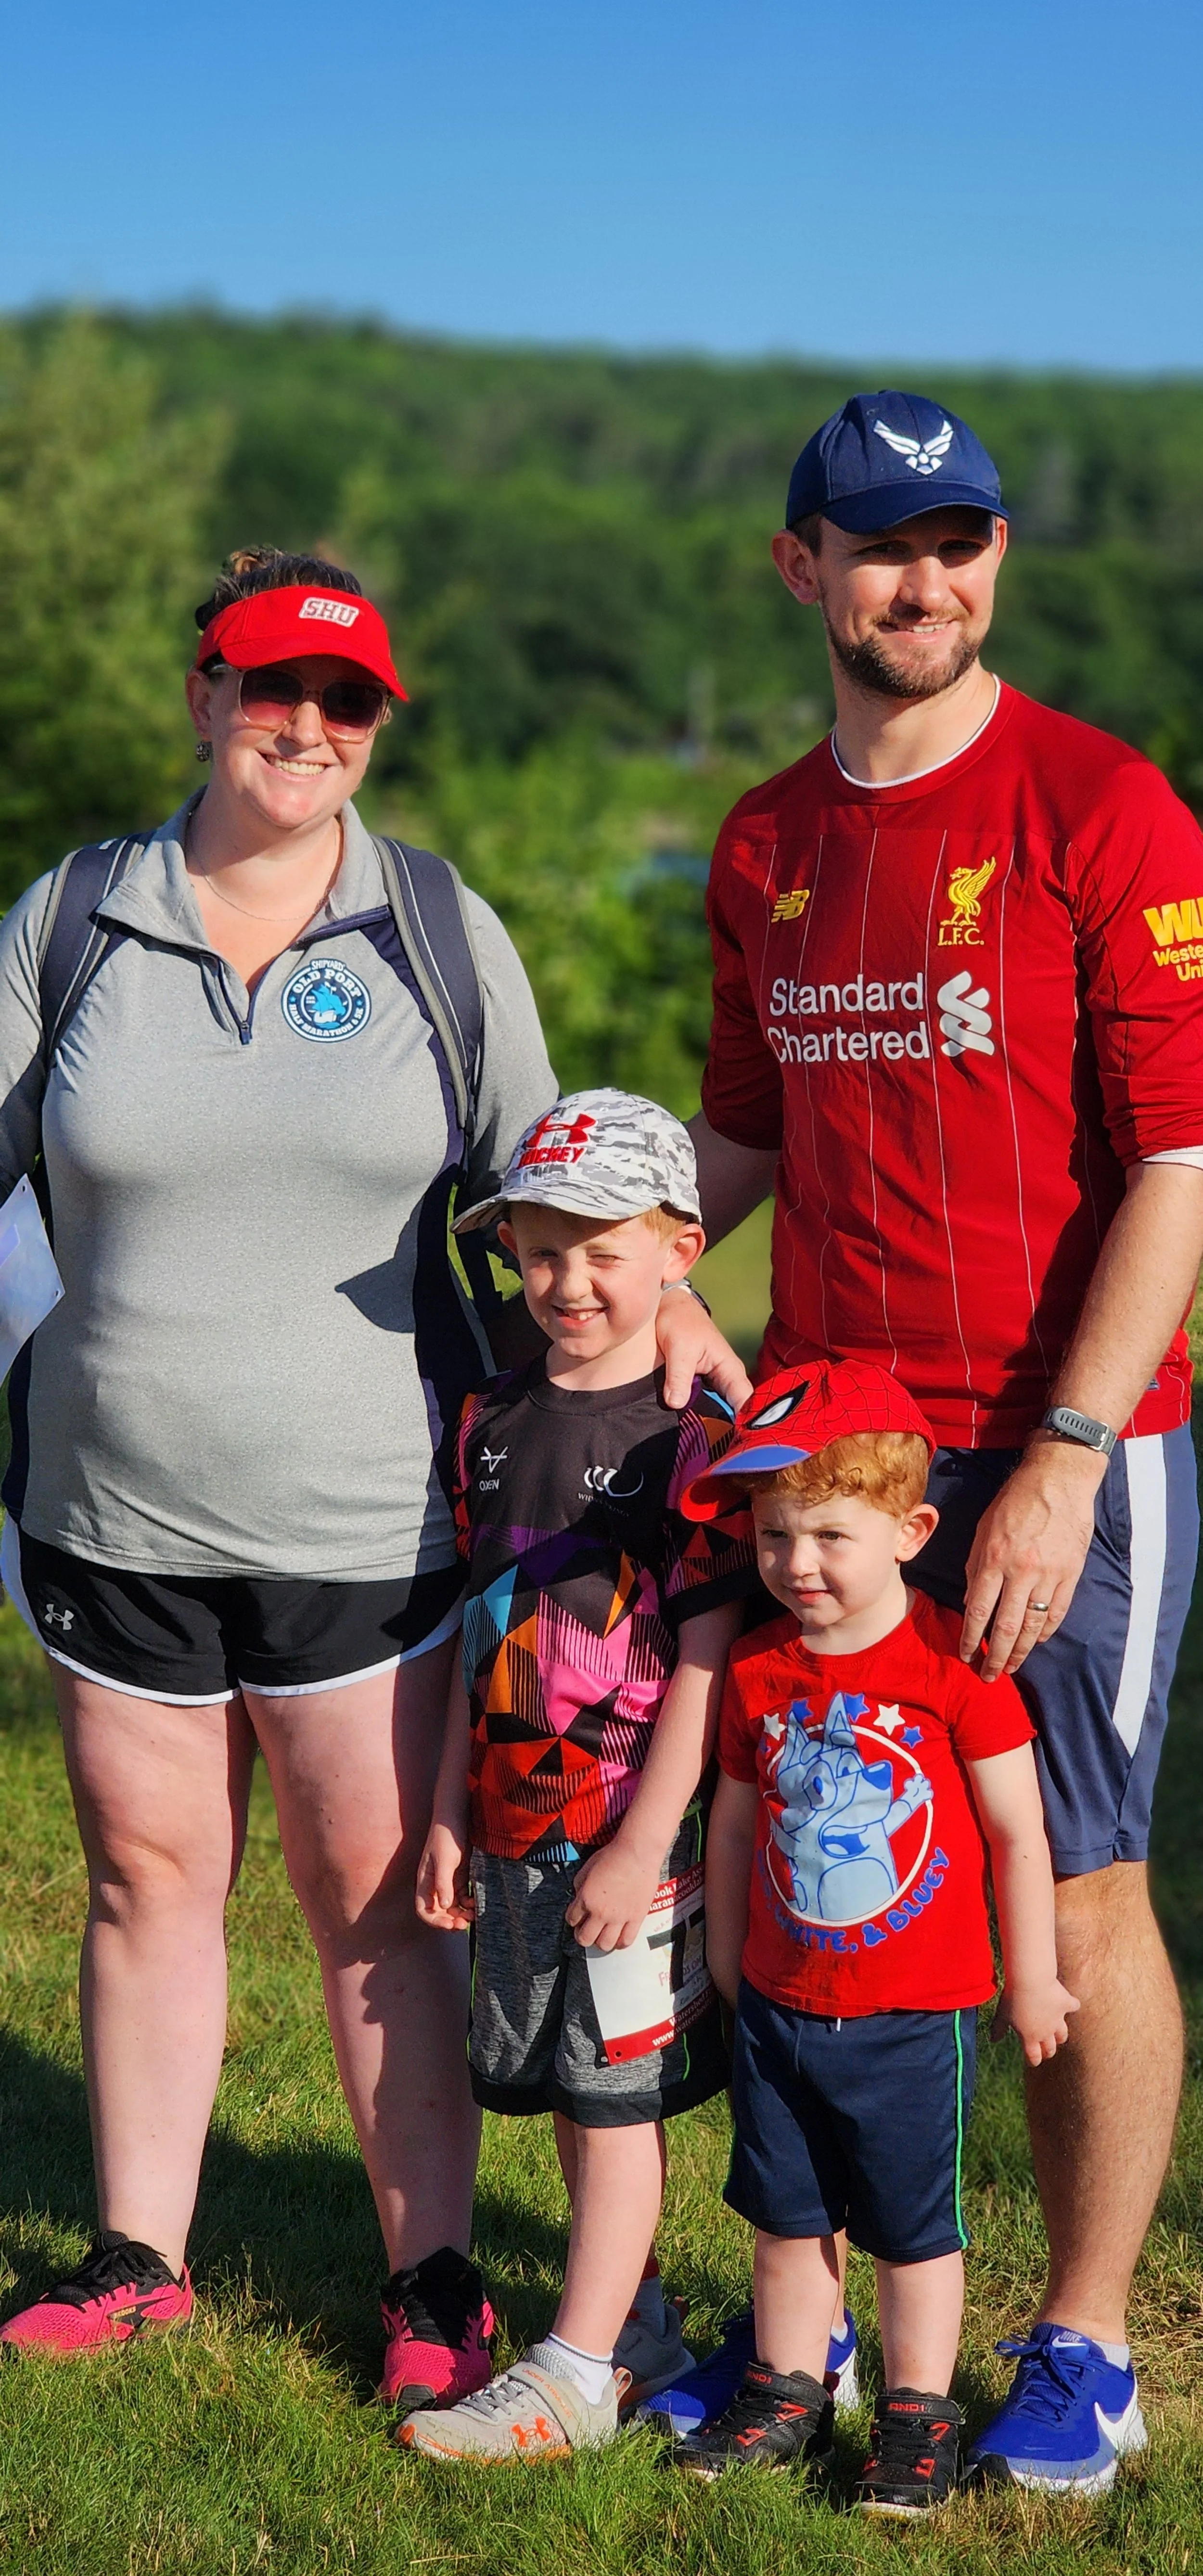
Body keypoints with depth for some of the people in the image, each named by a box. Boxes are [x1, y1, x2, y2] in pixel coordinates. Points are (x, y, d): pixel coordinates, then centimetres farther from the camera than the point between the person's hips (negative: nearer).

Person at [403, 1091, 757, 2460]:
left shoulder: (694, 1436, -13)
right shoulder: (494, 1421, 7)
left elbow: (705, 1662, -15)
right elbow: (482, 1629, 12)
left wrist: (641, 1847, -17)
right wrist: (451, 1812, 11)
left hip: (639, 1832, -7)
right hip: (515, 1827, 7)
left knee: (615, 2092, 0)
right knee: (562, 2089, 15)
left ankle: (576, 2373, 7)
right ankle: (634, 2322, 30)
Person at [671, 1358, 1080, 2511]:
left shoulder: (953, 1663, -14)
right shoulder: (756, 1670, -1)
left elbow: (1017, 1832, -7)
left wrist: (1030, 1981, -2)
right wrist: (727, 1965, 15)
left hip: (916, 2013, -4)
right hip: (781, 2007, 4)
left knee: (912, 2225, 8)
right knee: (786, 2217, 15)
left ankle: (917, 2417, 21)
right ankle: (787, 2393, 30)